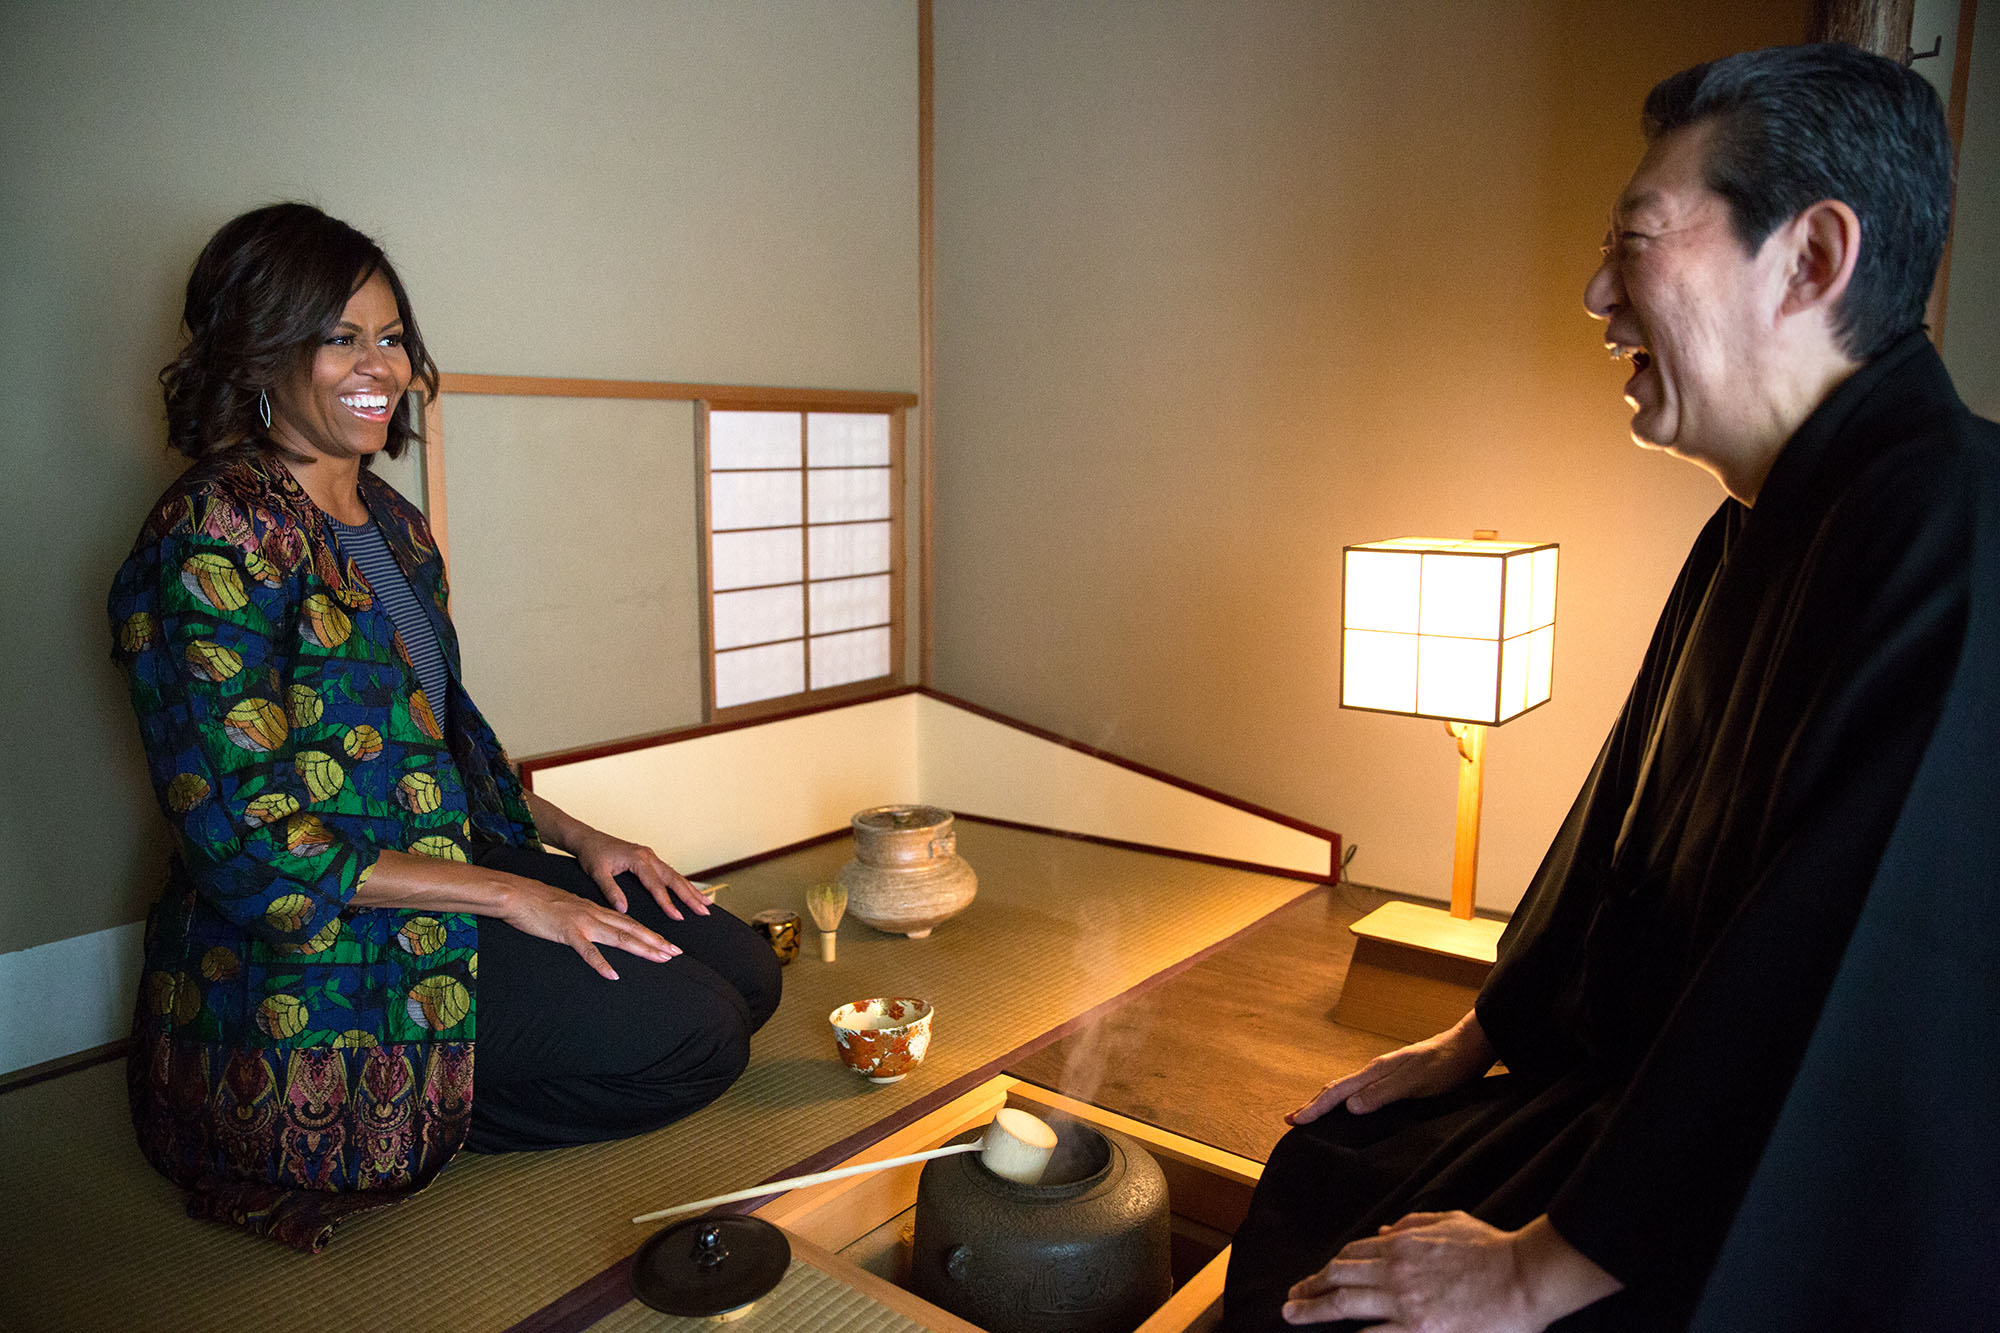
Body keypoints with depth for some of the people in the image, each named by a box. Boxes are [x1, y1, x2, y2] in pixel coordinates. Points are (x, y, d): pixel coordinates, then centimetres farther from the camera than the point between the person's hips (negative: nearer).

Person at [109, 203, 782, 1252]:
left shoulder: (389, 520, 10)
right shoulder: (217, 537, -18)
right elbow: (242, 840, -22)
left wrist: (576, 839, 5)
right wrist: (510, 894, -20)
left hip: (453, 858, 9)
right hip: (311, 953, -9)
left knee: (744, 972, 1)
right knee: (691, 1036, -16)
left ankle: (431, 1092, 9)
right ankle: (418, 1114, 3)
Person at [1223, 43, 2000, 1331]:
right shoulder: (1766, 526, 7)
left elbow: (1832, 1015, -31)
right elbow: (1626, 820, 14)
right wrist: (1473, 1041, 16)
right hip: (1630, 1092, 9)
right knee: (1315, 1180, 9)